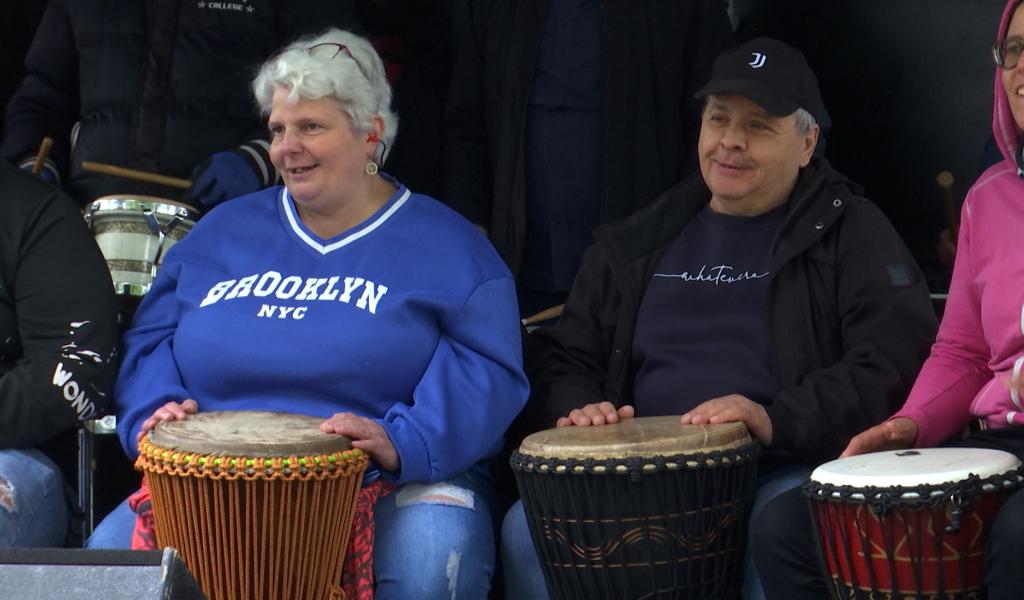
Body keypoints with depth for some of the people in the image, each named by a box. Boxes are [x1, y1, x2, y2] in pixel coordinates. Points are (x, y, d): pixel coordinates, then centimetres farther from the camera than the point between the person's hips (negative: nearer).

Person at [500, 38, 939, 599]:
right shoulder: (639, 243, 21)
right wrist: (577, 408, 0)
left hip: (788, 472, -4)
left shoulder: (848, 232, 6)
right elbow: (563, 356, 25)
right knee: (529, 530, -24)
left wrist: (777, 421, -22)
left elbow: (898, 362, -8)